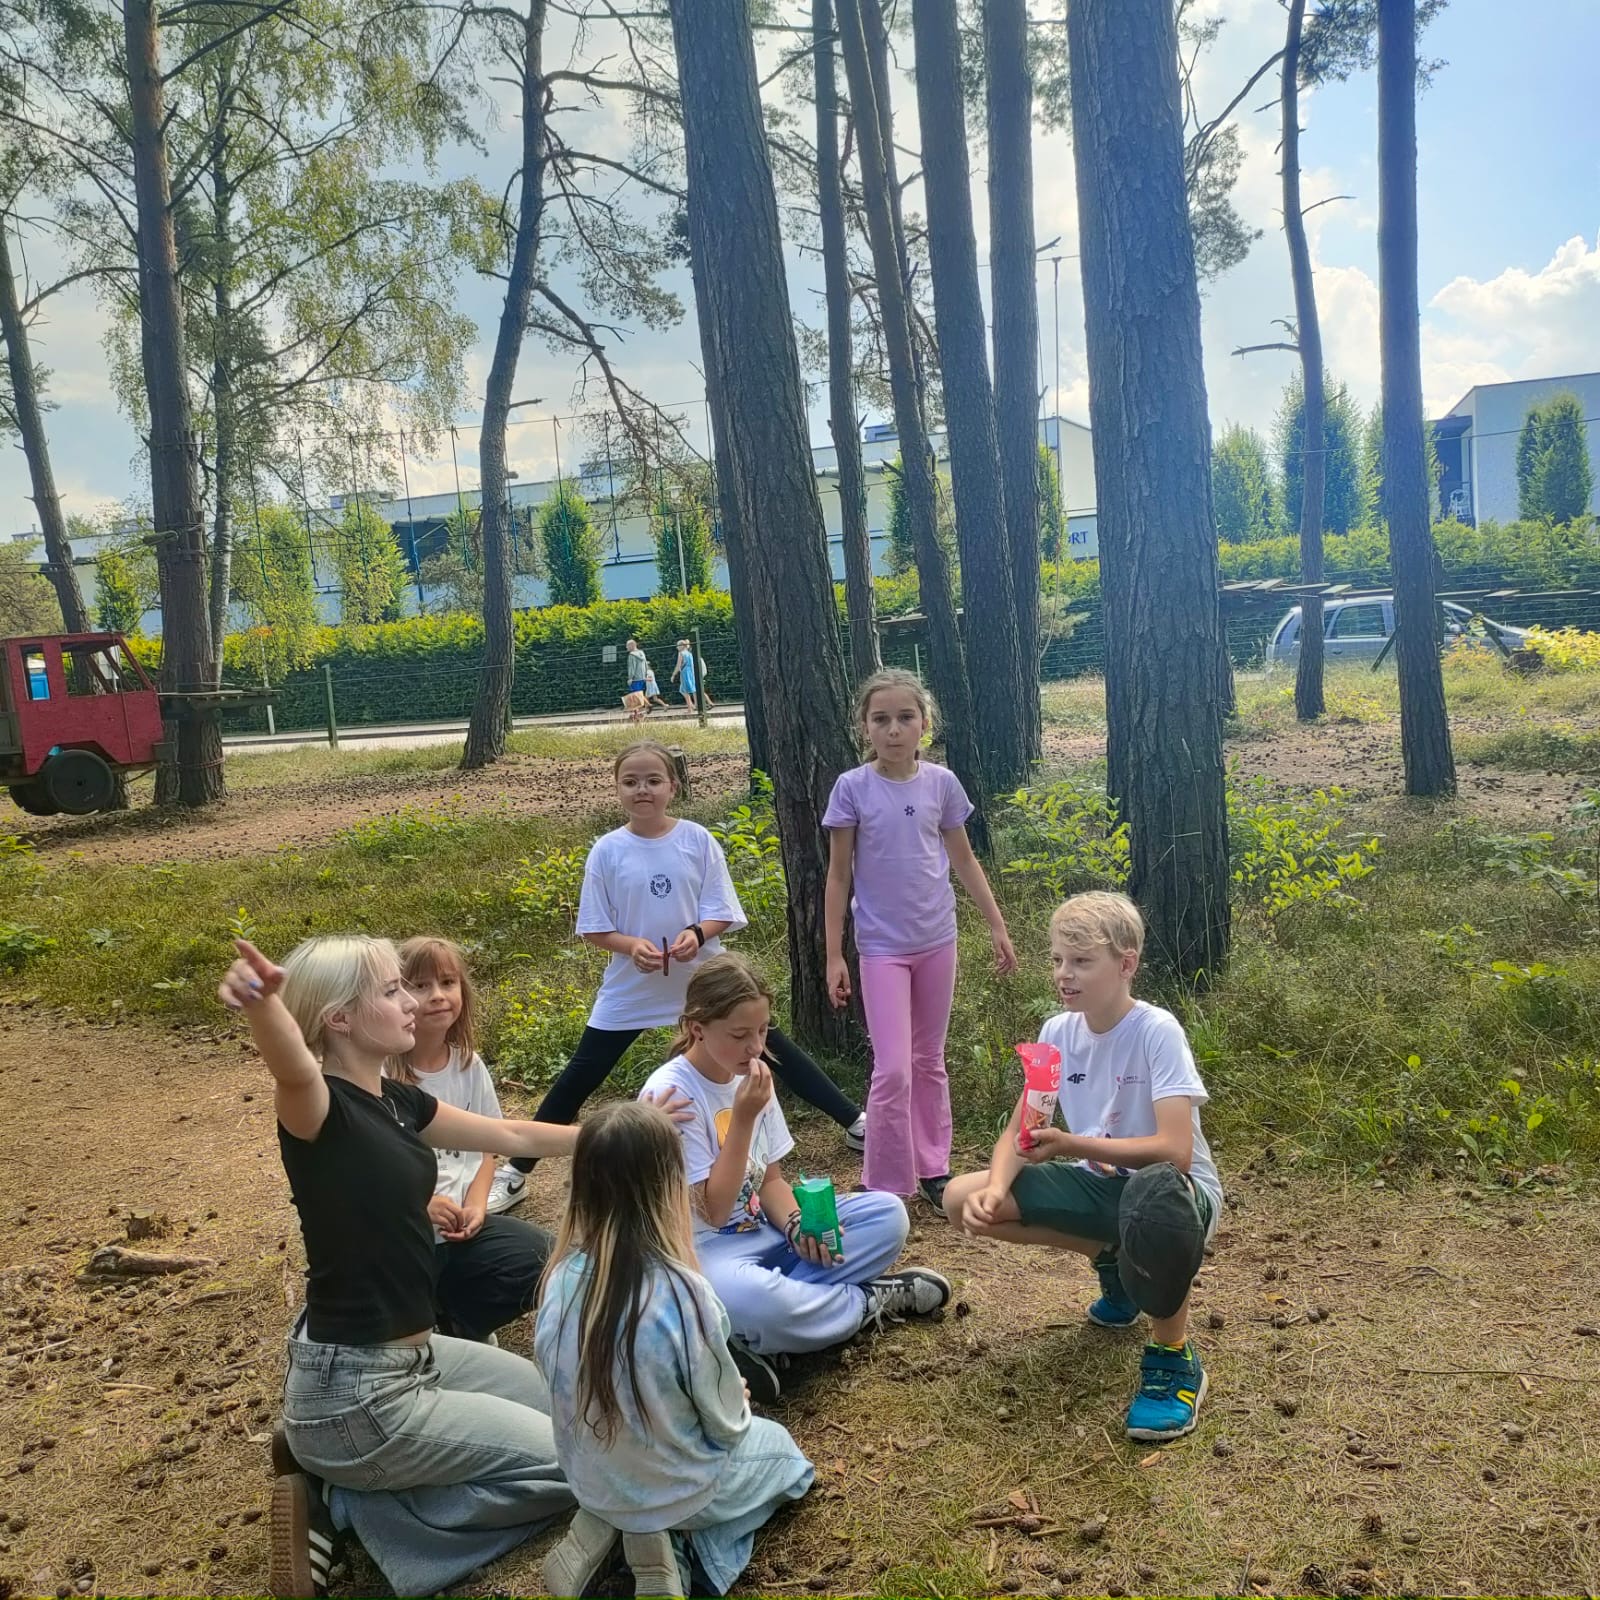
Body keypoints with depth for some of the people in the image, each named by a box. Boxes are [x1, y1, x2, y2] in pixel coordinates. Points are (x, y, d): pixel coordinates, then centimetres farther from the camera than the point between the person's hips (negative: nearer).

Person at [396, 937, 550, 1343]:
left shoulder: (469, 1065, 1)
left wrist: (476, 1206, -6)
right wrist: (419, 1204, -22)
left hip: (460, 1221, 5)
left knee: (549, 1261, -12)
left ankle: (457, 1323, 9)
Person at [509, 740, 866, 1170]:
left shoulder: (697, 840, -8)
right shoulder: (607, 851, -8)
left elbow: (722, 912, -4)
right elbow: (594, 930, -3)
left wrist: (696, 934, -25)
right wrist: (631, 945, -22)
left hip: (704, 977, 0)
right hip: (631, 985, 0)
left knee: (769, 1045, 6)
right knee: (582, 1074, 5)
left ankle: (854, 1121, 19)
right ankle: (517, 1168, 18)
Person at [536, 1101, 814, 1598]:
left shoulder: (563, 1276, -18)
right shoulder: (682, 1295, -33)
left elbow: (563, 1381, -1)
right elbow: (725, 1421, -18)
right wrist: (739, 1407, 7)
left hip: (589, 1477, 5)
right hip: (671, 1487, -4)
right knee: (778, 1447, 26)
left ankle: (602, 1525, 11)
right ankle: (672, 1538, 4)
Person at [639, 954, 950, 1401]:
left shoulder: (751, 1075, 3)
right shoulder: (669, 1093, -19)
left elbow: (770, 1179, 9)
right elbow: (714, 1211, -19)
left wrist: (796, 1224, -13)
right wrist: (744, 1116, -25)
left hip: (765, 1230, 8)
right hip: (708, 1250, -8)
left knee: (888, 1214, -7)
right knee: (746, 1296, -42)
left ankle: (756, 1342, -18)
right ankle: (868, 1301, -9)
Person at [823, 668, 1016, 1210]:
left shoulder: (942, 783, -3)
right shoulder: (852, 788, -10)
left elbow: (964, 860, 9)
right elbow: (839, 875, -5)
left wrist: (997, 926, 9)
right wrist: (834, 955, -7)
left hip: (937, 940, 3)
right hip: (882, 946, -3)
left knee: (929, 1062, 15)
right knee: (893, 1070, -6)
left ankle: (932, 1168, 28)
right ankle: (885, 1187, 9)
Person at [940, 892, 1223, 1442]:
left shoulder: (1157, 1031, -22)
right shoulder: (1058, 1032, -4)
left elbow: (1175, 1149, -30)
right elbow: (1017, 1131, -3)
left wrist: (1072, 1145, -38)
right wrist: (995, 1189, -23)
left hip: (1175, 1186, -6)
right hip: (1102, 1183, 6)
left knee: (1153, 1200, -44)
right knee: (964, 1200, -10)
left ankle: (1173, 1356, -14)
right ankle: (1113, 1259, 10)